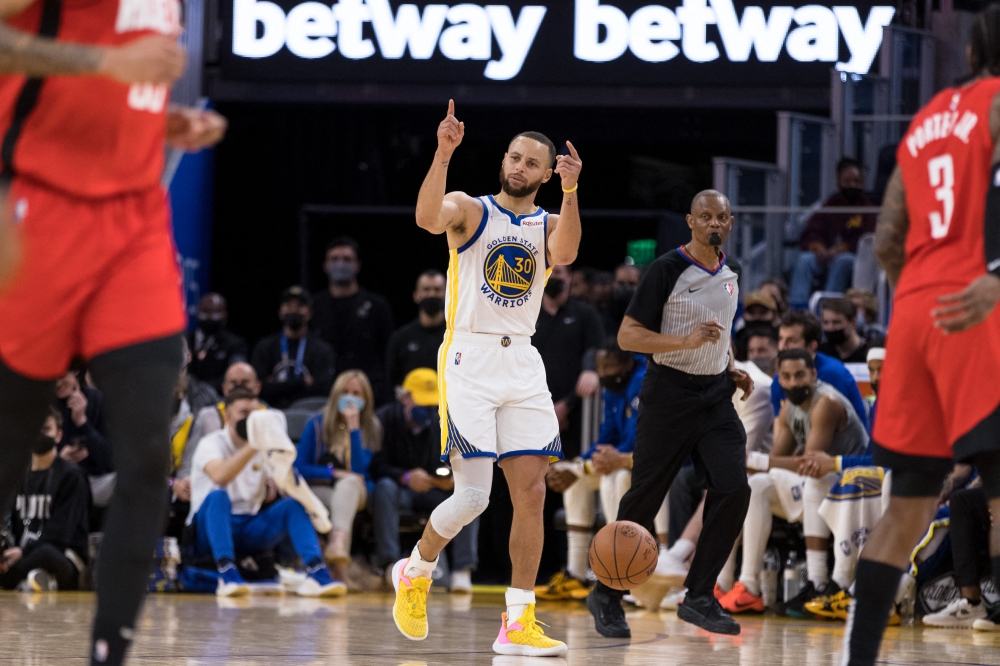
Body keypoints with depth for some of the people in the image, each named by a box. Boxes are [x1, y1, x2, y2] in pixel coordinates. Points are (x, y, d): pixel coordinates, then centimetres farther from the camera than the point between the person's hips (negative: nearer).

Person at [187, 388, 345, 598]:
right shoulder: (211, 444, -7)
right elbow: (220, 477, -30)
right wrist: (253, 445, -32)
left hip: (249, 530, 5)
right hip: (210, 530, -5)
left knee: (293, 503, -16)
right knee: (218, 496, -35)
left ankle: (316, 572, -37)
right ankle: (227, 575, -51)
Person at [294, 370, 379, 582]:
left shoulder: (371, 428, 3)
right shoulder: (317, 424, 3)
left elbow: (359, 469, -11)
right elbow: (299, 467, 0)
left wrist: (353, 427, -15)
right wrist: (334, 473, -12)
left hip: (355, 492, 0)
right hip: (320, 491, 0)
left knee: (350, 482, -35)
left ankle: (338, 541, -62)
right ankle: (340, 568, -53)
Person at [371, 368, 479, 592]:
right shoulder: (386, 418, -9)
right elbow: (377, 466, -17)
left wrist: (454, 479, -26)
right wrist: (406, 477, -35)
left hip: (435, 491, 2)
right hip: (400, 490, -2)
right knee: (385, 487, -36)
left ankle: (462, 571, -29)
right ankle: (389, 564, -39)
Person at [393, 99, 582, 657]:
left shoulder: (548, 223, 11)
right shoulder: (470, 210, 2)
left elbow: (565, 253, -13)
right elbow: (428, 218, -21)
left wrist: (571, 191, -26)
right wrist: (444, 153, -32)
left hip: (522, 365, 4)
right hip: (469, 358, -4)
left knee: (532, 492, -2)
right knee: (474, 494, -11)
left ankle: (519, 625, 1)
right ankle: (415, 571, 18)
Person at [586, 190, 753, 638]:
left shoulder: (730, 273, 10)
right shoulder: (667, 270, -12)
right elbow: (627, 336, -15)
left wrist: (731, 370, 9)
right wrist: (687, 342, -25)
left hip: (715, 395, 6)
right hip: (669, 393, -6)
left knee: (733, 489, -10)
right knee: (644, 496, -1)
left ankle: (698, 597, -2)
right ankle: (606, 596, 15)